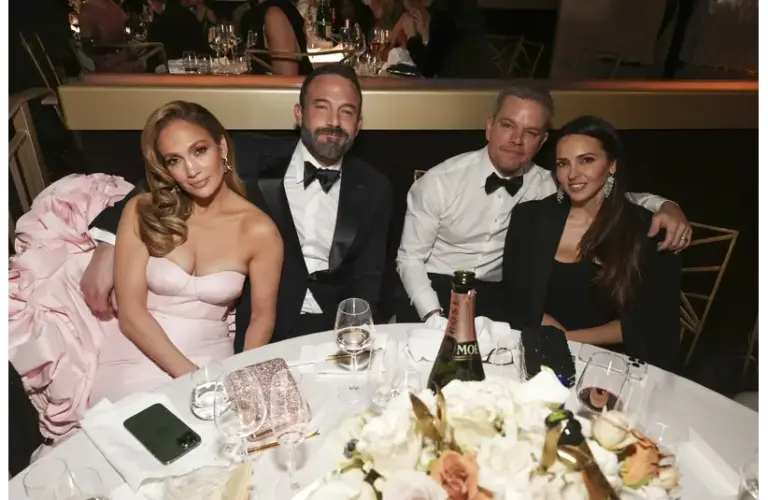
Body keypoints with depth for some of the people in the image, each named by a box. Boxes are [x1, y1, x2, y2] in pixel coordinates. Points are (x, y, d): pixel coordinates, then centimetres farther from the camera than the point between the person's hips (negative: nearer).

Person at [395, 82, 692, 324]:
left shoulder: (545, 186, -4)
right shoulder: (441, 181, -13)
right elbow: (410, 259, -9)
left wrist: (665, 206, -13)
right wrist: (434, 316, -22)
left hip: (498, 297, 3)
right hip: (435, 289, -2)